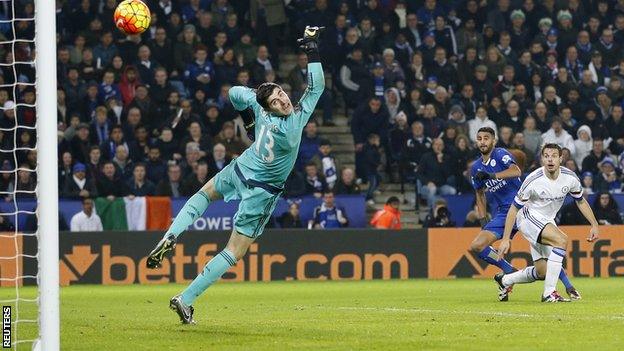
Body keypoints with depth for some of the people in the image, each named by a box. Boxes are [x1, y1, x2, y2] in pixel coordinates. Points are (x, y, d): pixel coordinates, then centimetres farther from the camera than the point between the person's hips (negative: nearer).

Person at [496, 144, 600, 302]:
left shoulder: (570, 178, -11)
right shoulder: (533, 180, -24)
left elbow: (581, 201, 9)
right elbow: (514, 209, -15)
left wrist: (594, 224, 2)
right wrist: (506, 239, -17)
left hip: (547, 222, 6)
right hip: (529, 217, -6)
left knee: (542, 272, 4)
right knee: (561, 240, -31)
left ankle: (504, 280, 30)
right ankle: (549, 292, -28)